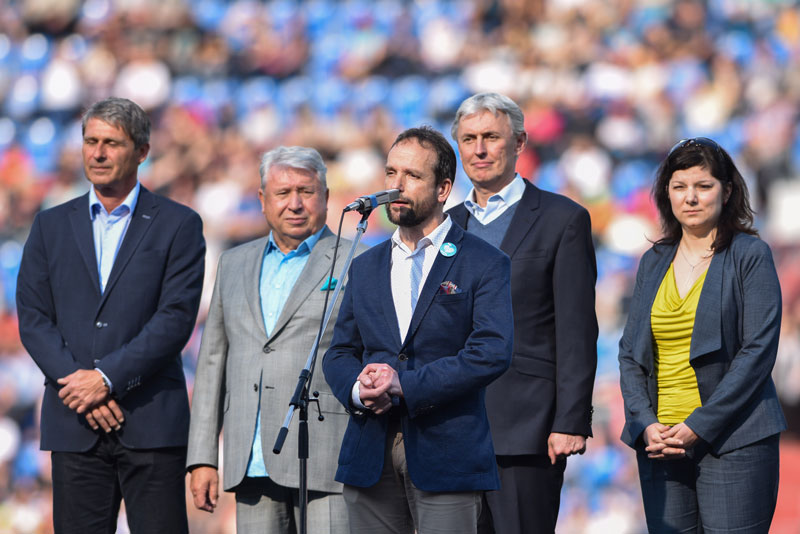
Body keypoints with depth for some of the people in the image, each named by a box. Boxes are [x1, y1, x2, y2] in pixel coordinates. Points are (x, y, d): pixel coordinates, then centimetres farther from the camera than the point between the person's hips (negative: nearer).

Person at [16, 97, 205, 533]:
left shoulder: (178, 225, 4)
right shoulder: (51, 226, 14)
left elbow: (176, 319, -5)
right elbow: (33, 319, 6)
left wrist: (107, 378, -13)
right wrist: (79, 388, -8)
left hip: (151, 421, -3)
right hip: (74, 424, 3)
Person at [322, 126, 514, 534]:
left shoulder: (484, 263, 2)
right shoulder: (366, 267, 18)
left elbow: (492, 352, -10)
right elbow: (339, 353, 17)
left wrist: (405, 385, -16)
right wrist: (357, 389, -8)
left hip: (446, 457, -4)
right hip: (370, 457, 4)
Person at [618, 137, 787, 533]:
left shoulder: (749, 255, -1)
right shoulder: (654, 262, 14)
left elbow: (758, 351, -8)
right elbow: (630, 352, 14)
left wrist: (699, 426, -13)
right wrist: (646, 424, -3)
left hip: (732, 440, -4)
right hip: (659, 442, 5)